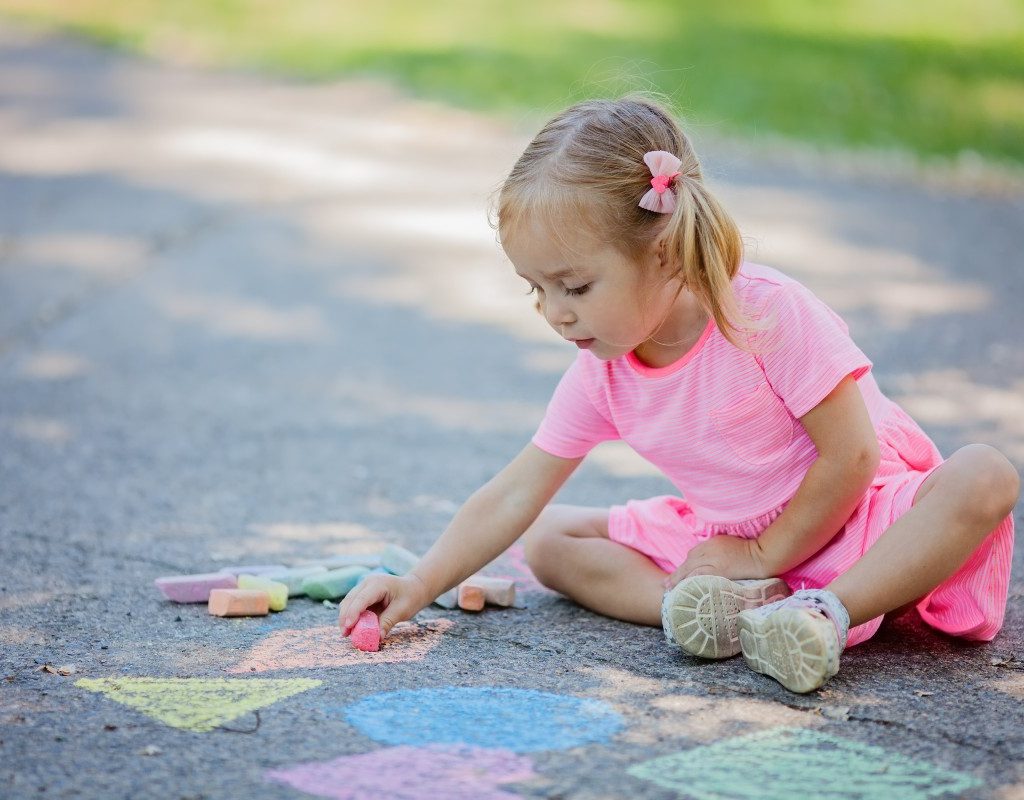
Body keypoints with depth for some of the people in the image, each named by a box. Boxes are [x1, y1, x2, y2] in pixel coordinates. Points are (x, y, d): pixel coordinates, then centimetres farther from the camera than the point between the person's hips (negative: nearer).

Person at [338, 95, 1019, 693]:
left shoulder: (771, 314, -25)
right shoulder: (600, 376, -8)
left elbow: (851, 457, -22)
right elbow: (514, 495, -6)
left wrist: (764, 553, -16)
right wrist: (420, 586, -15)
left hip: (853, 518, -5)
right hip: (726, 537, 6)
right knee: (547, 540, -7)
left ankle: (828, 611, -40)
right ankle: (728, 608, -26)